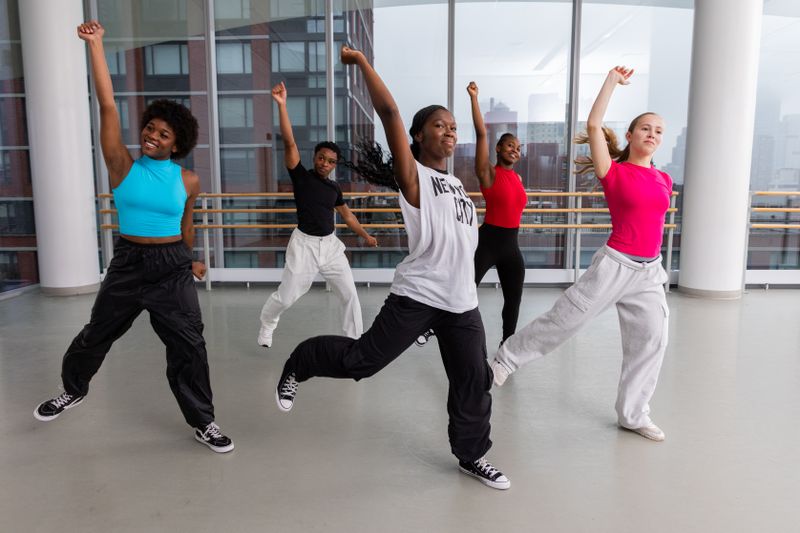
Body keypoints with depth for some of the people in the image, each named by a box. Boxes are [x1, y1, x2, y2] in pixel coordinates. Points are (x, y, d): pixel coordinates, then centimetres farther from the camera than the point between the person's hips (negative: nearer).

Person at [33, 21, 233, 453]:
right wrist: (95, 44, -14)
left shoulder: (187, 181, -4)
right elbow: (107, 104, -11)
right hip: (127, 263, 1)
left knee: (188, 346, 1)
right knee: (96, 335, 19)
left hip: (172, 268, 0)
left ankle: (202, 422, 16)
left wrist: (189, 261, 24)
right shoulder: (123, 165, -6)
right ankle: (73, 390, 49)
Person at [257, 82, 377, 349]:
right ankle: (266, 326, 35)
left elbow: (346, 214, 20)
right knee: (285, 296, 4)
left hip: (330, 244, 4)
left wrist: (365, 235, 22)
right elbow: (289, 142, -17)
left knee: (349, 294, 5)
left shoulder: (334, 187, 7)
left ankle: (356, 340, 21)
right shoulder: (301, 176, -7)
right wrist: (281, 105, -26)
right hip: (304, 244, -4)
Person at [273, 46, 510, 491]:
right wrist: (364, 62, -10)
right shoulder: (413, 176, -4)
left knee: (474, 380, 9)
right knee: (363, 359, -4)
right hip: (416, 296, -6)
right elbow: (389, 112, -13)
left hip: (463, 302, 7)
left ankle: (471, 455, 29)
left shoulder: (457, 184, 18)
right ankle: (297, 366, 24)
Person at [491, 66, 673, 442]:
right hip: (615, 265, -6)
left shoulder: (664, 180, 12)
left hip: (650, 272, 6)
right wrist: (612, 80, -8)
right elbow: (593, 124, -14)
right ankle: (507, 357, 15)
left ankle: (632, 414, 19)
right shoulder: (613, 172, -4)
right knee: (563, 319, -4)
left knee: (652, 340, 5)